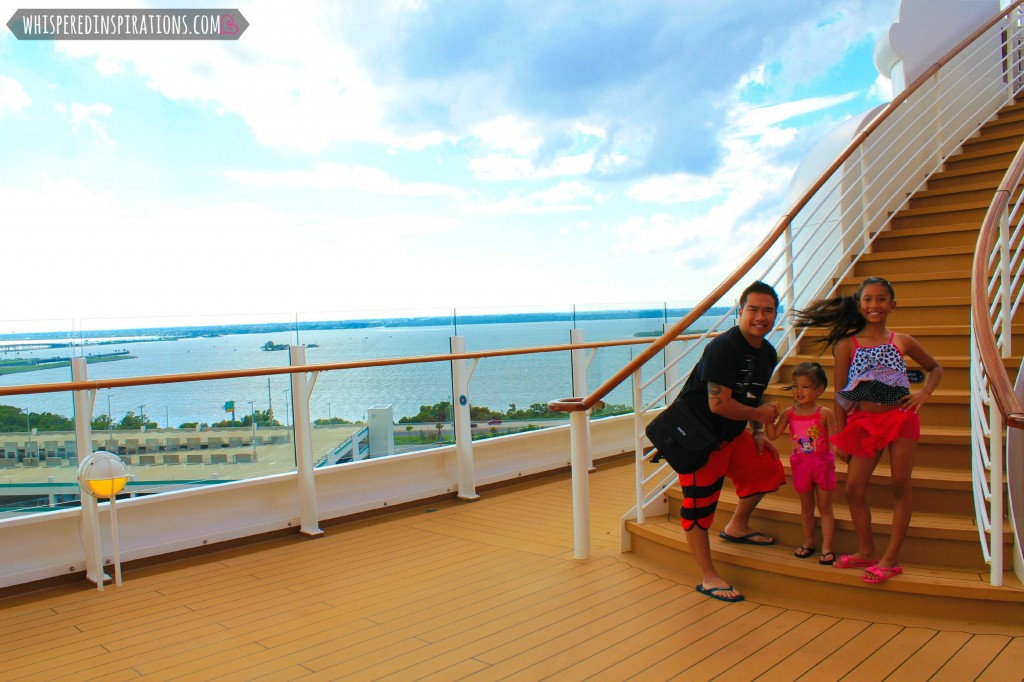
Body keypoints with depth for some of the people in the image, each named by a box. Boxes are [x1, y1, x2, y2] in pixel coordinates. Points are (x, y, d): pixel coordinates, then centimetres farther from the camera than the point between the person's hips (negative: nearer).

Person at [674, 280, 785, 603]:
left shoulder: (767, 353, 4)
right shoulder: (723, 347, -26)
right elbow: (719, 404, -29)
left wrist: (758, 433, 7)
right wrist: (760, 415, -14)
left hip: (731, 433, 9)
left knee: (767, 468, 15)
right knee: (700, 503, -3)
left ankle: (737, 527, 37)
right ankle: (708, 578, 11)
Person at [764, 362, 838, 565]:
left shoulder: (825, 414, -11)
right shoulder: (789, 413, -3)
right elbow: (773, 435, -5)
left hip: (822, 463, -3)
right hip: (800, 465, 3)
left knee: (824, 507, 6)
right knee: (806, 506, 16)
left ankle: (826, 547, 14)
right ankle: (808, 542, 29)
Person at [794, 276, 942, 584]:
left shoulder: (902, 341, 5)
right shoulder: (846, 344, 1)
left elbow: (935, 368, 22)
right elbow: (840, 394, 3)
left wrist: (924, 393, 3)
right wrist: (840, 435, 1)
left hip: (901, 418, 0)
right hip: (863, 422, 0)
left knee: (900, 486, -2)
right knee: (854, 489, -2)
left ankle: (891, 558, 9)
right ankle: (866, 552, 18)